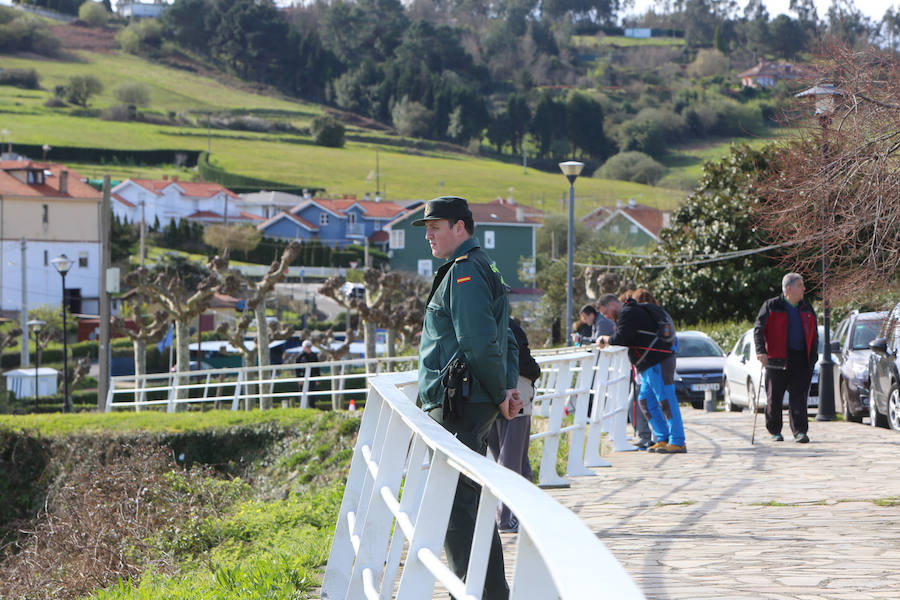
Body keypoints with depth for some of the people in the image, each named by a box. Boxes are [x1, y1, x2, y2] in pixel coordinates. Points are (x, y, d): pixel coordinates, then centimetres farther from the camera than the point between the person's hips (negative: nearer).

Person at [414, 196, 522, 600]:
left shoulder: (464, 272, -13)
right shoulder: (480, 268, 21)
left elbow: (480, 344, -21)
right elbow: (506, 341, 22)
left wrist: (499, 394, -12)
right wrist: (507, 388, 10)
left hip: (457, 406, -11)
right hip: (476, 406, 11)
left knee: (455, 507, -9)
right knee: (471, 502, 16)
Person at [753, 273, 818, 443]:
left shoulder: (807, 308, 16)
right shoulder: (771, 306, 2)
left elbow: (814, 334, 20)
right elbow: (758, 329, -2)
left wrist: (813, 357, 10)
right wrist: (761, 351, -16)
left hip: (801, 360, 3)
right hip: (777, 359, -3)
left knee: (799, 397, -5)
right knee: (774, 398, 2)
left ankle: (800, 432, -6)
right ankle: (775, 431, 16)